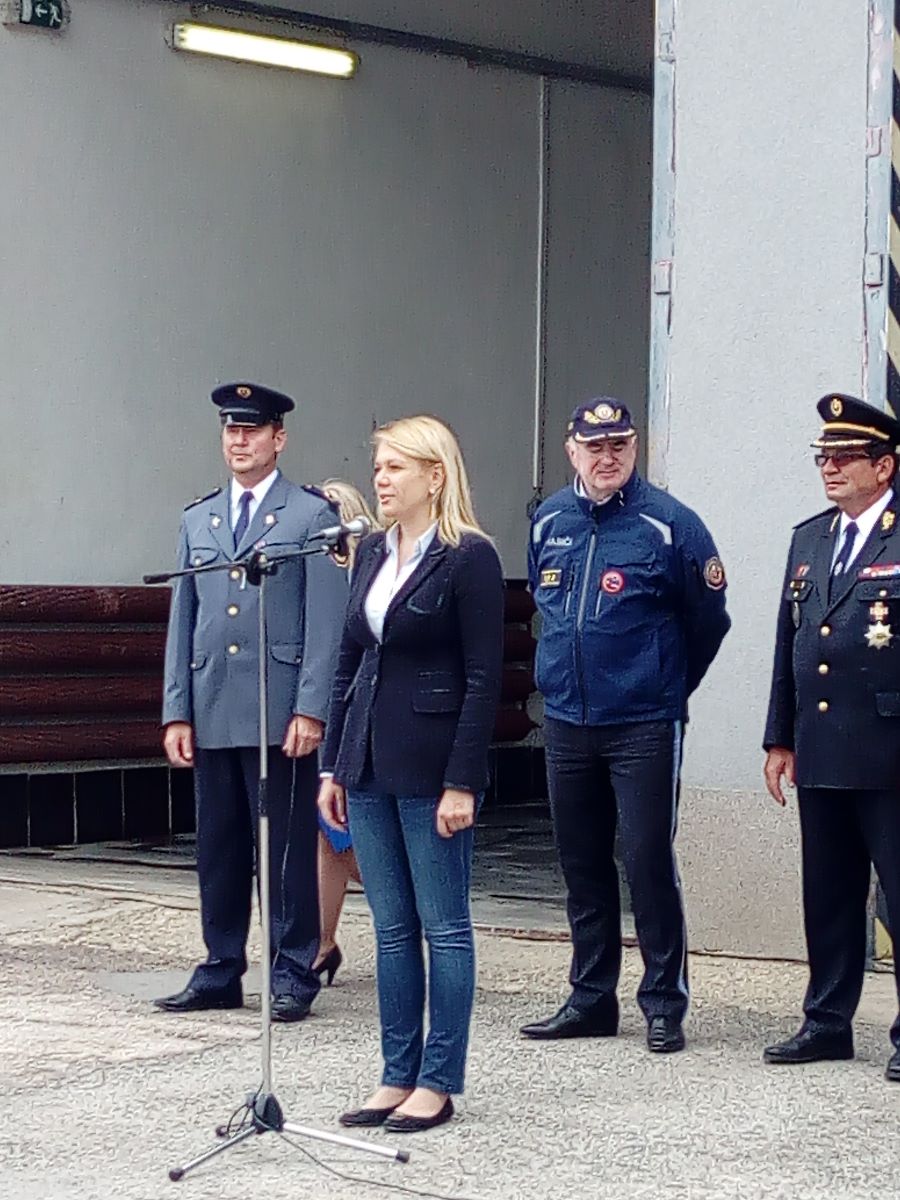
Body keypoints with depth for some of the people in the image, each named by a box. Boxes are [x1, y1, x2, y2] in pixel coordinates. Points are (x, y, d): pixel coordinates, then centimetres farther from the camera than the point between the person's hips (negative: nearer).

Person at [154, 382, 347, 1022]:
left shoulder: (312, 515, 1)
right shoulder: (198, 519, 16)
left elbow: (326, 622, -4)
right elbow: (182, 621, 15)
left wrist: (311, 710, -12)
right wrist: (177, 712, 9)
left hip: (282, 713, -5)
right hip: (213, 713, 5)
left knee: (288, 846, -1)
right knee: (219, 848, 9)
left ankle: (294, 974, 6)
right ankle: (221, 972, 17)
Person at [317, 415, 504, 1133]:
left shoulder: (469, 557, -10)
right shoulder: (373, 553, 12)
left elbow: (483, 677, -12)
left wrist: (462, 782, -16)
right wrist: (334, 765, 12)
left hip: (432, 766, -7)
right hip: (371, 764, 7)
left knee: (444, 926, 2)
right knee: (392, 929, 11)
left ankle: (438, 1083, 8)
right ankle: (398, 1076, 17)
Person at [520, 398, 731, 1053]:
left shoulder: (670, 524, -9)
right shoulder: (548, 521, 7)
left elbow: (708, 621, 0)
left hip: (644, 727, -5)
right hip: (567, 723, 5)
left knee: (649, 862, -6)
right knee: (582, 865, 11)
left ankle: (665, 1004, 3)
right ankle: (591, 1000, 20)